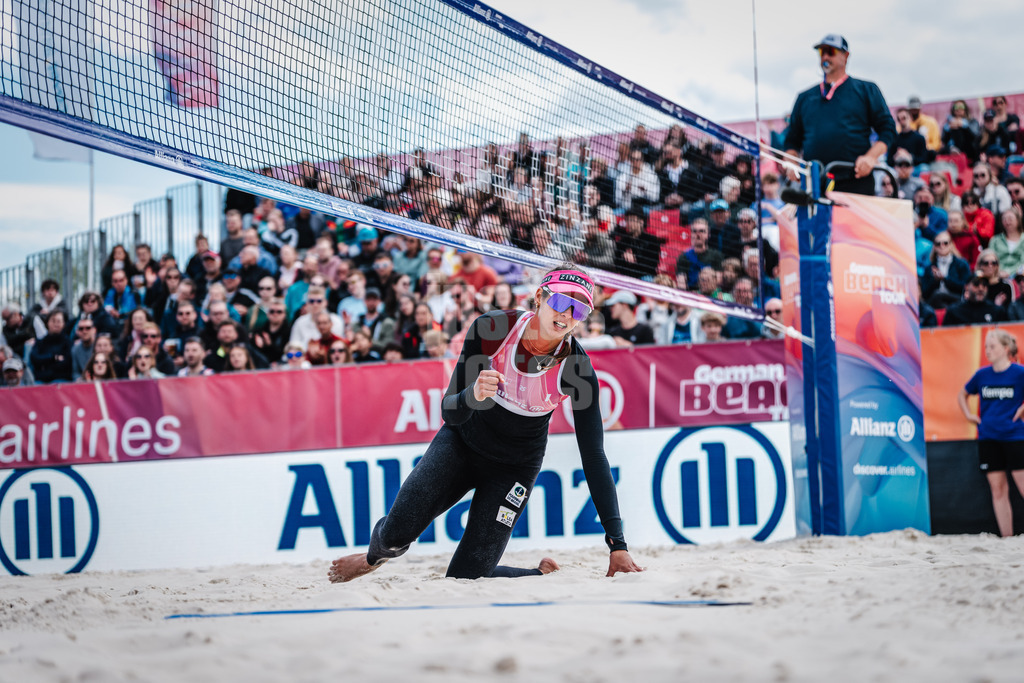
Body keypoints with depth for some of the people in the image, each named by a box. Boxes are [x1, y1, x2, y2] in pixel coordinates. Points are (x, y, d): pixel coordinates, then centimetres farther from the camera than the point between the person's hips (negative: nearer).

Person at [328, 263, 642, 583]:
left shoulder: (577, 367, -25)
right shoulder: (492, 329, -23)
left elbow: (594, 456, -22)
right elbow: (450, 413, -17)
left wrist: (617, 544, -27)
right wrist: (472, 395, -42)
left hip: (515, 467, -1)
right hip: (461, 443, 1)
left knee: (466, 577, -11)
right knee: (397, 532, -17)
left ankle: (541, 573, 20)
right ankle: (375, 556, 22)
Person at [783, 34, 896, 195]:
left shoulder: (866, 90, 13)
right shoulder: (805, 97, 22)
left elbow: (888, 129, 7)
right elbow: (792, 140, 25)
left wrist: (871, 157, -10)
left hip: (856, 183, -2)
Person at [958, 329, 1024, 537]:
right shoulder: (982, 374, 7)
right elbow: (962, 395, 24)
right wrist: (968, 415, 10)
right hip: (987, 438, 4)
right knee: (998, 490, 5)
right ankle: (1006, 538, 9)